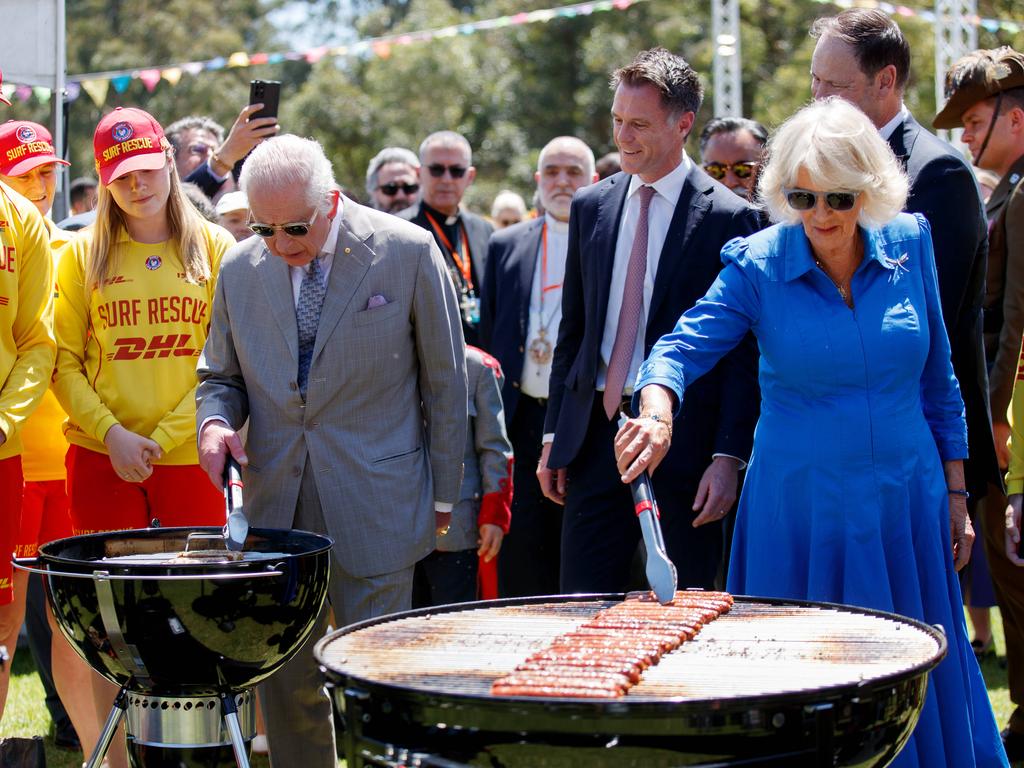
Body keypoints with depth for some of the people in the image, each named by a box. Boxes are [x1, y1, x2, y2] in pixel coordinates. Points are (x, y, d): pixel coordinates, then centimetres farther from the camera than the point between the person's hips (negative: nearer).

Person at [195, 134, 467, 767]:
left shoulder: (408, 252, -4)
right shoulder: (241, 269, 6)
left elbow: (446, 381, 2)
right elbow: (221, 375, 19)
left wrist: (443, 496, 3)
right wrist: (216, 421, -5)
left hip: (374, 509, -3)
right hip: (276, 508, 4)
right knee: (285, 679, 6)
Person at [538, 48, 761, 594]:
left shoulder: (728, 217, -5)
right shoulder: (590, 207, 11)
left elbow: (742, 351, -7)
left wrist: (729, 457, -13)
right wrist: (554, 434, 10)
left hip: (684, 439, -4)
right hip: (595, 434, 5)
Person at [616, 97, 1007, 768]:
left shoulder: (909, 244, -1)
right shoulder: (758, 265, -8)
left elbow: (939, 380, 7)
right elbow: (684, 346, -15)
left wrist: (955, 492, 8)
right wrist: (658, 412, -37)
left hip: (906, 504, 2)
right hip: (800, 508, -2)